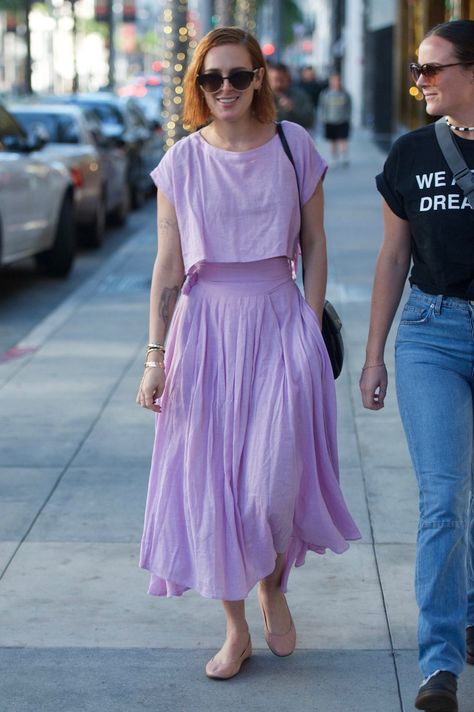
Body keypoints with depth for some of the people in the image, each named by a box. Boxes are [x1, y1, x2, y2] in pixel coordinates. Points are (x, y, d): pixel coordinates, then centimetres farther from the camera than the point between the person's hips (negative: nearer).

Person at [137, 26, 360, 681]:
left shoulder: (294, 147, 2)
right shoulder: (182, 162, 1)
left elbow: (314, 245, 7)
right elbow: (168, 266, 2)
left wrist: (312, 329, 0)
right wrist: (156, 356, -3)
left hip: (280, 324, -1)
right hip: (207, 327, 1)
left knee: (275, 479, -7)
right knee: (213, 481, 4)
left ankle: (274, 586, 26)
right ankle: (236, 629, 20)